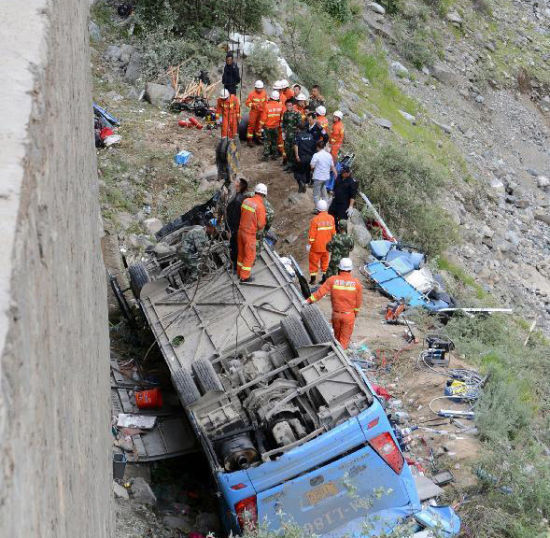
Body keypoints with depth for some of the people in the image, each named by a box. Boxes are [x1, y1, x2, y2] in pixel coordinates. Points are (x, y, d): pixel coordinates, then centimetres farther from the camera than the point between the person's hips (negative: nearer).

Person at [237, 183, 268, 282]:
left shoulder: (246, 201, -4)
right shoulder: (260, 206, -22)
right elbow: (261, 224, -19)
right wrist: (259, 230, 2)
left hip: (241, 230, 7)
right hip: (250, 234, -7)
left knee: (241, 253, 21)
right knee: (250, 256, 9)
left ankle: (239, 272, 35)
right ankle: (244, 277, 16)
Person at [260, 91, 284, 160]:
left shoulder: (267, 105, -19)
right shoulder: (280, 105, -9)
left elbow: (263, 117, -14)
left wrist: (261, 125, -2)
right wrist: (280, 124, 17)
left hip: (267, 126, -3)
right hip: (276, 127, 3)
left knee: (267, 141, 6)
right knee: (274, 140, 18)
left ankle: (266, 155, 4)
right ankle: (275, 154, 23)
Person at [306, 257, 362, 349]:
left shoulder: (332, 280, -11)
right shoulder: (356, 283, -9)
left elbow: (320, 292, -14)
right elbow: (358, 301, -1)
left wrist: (309, 300, -5)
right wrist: (355, 313, 14)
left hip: (336, 314, 2)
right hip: (349, 315, -2)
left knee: (337, 334, 24)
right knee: (345, 337, 10)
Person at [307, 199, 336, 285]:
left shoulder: (315, 219, -20)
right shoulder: (331, 218, -6)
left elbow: (312, 234, -16)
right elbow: (333, 232, 4)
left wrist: (309, 244, -5)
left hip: (316, 246, -4)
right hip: (326, 245, 4)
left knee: (314, 261, 10)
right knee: (325, 261, 18)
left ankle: (313, 278, 14)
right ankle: (324, 277, 22)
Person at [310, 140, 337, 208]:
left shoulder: (316, 155, -14)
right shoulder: (329, 155, 3)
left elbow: (312, 166, -14)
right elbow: (332, 167, 6)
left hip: (318, 177, -6)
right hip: (326, 177, 6)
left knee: (316, 195, 4)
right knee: (324, 194, 18)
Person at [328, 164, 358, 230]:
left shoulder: (352, 182, -16)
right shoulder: (339, 177, 3)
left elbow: (353, 196, -17)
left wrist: (351, 207, -21)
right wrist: (332, 196, 20)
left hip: (344, 205, -7)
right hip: (335, 202, 7)